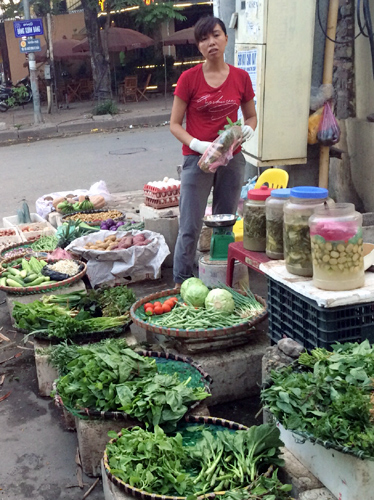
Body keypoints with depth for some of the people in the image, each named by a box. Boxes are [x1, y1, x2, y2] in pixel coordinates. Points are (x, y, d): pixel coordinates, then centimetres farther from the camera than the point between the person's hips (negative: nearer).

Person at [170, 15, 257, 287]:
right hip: (196, 160, -3)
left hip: (232, 160, 3)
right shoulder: (189, 78, -5)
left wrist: (248, 128, -8)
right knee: (190, 228, -4)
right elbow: (174, 124, -3)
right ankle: (181, 285, 6)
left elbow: (251, 116, 16)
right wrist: (197, 144, -20)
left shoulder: (241, 77, 3)